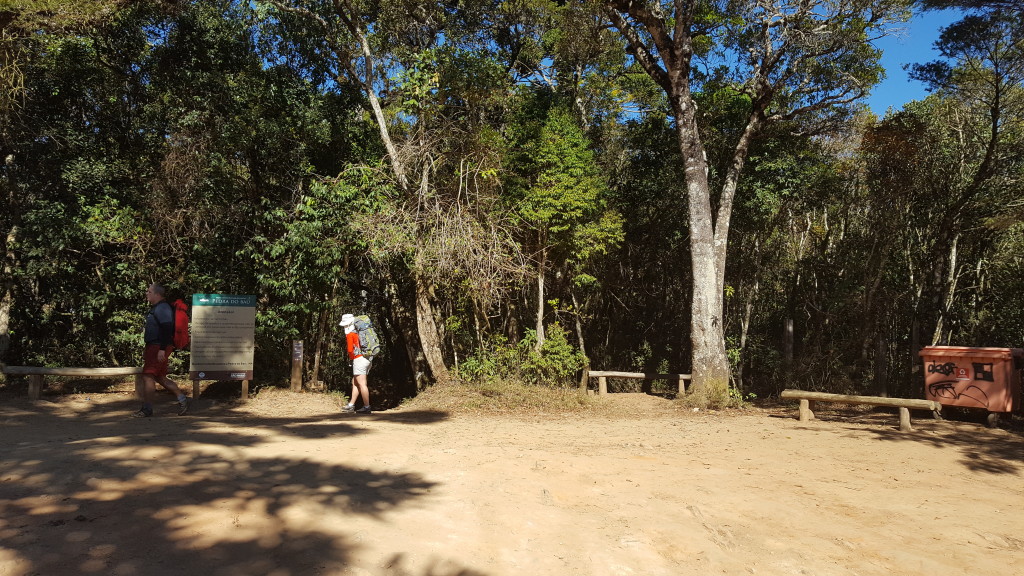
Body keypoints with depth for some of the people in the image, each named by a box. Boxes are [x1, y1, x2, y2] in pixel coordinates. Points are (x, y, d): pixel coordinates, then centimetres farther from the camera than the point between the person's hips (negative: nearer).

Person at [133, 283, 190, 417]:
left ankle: (147, 409, -3)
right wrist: (147, 350, 24)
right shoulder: (155, 308, 19)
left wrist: (162, 349, -27)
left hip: (159, 347, -11)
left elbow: (166, 329, -23)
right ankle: (182, 399, 16)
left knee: (147, 376, -8)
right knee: (160, 377, 13)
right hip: (154, 346, 11)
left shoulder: (162, 308, -14)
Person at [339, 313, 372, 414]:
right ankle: (351, 405, 21)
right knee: (355, 383, 15)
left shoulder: (350, 334, -8)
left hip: (358, 360, -9)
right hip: (366, 359, 9)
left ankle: (366, 407, -5)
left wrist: (352, 358, 7)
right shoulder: (358, 333, 18)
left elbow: (350, 349, -12)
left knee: (362, 384, -7)